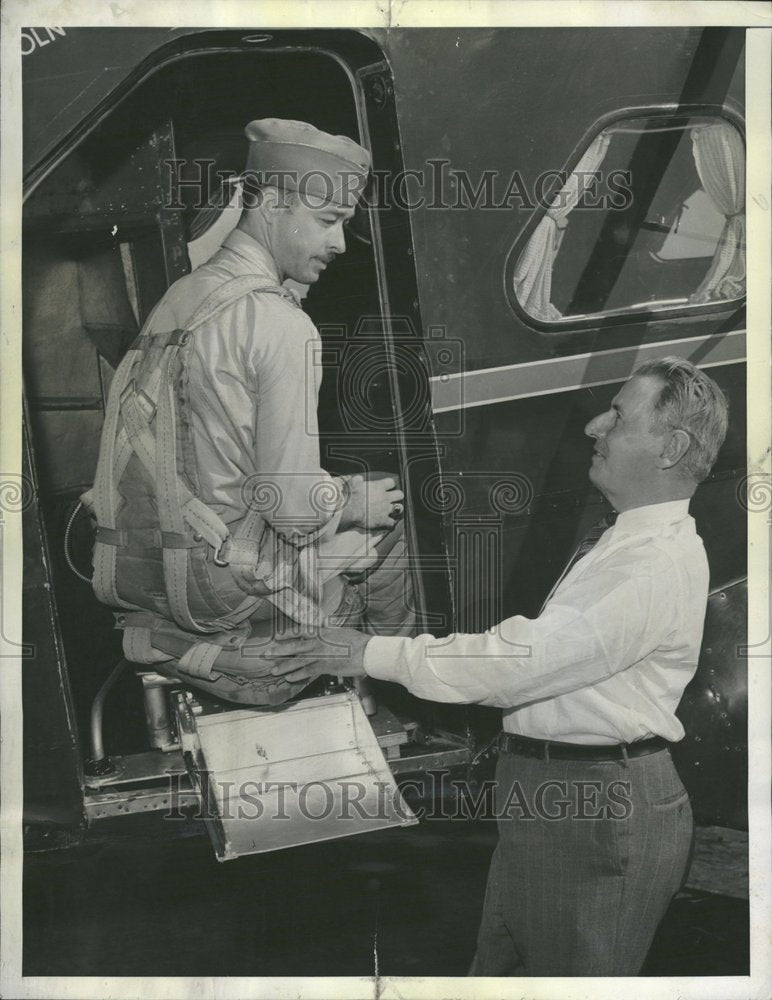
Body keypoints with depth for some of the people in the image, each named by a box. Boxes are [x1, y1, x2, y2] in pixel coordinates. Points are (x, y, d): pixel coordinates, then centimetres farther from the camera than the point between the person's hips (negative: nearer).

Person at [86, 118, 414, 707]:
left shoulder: (178, 298, 10)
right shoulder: (283, 325, -16)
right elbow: (293, 507, -18)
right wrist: (353, 501, 3)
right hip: (217, 587, -8)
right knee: (387, 520, 12)